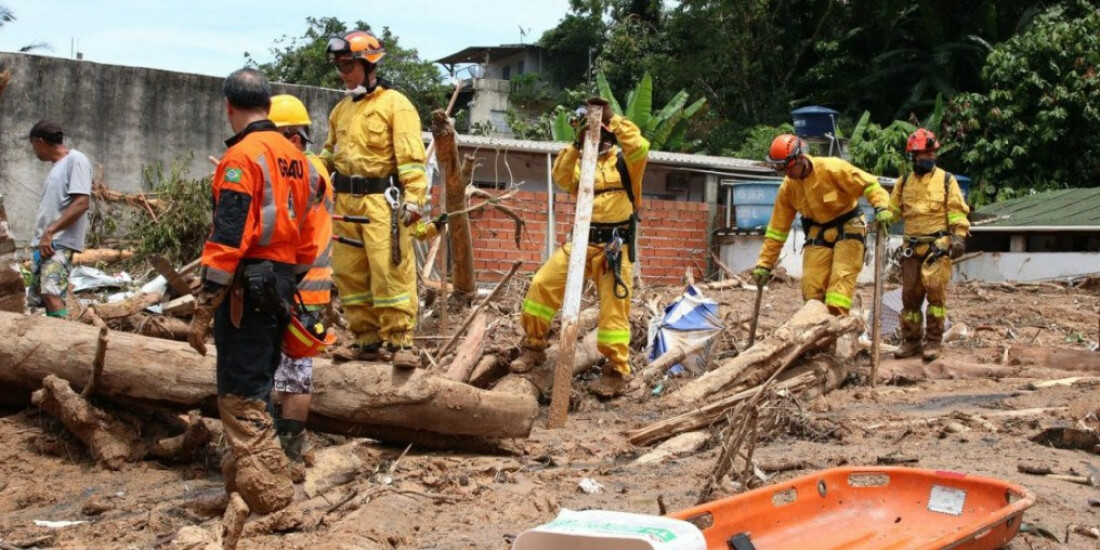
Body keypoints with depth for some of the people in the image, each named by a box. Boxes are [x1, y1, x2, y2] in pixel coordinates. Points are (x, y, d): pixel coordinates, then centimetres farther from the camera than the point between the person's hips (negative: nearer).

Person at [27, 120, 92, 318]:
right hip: (44, 242, 10)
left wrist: (50, 232, -19)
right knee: (42, 294, 8)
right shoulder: (57, 165, 21)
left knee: (51, 294, -22)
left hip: (60, 242, -10)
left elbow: (81, 204, -17)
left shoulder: (76, 160, -7)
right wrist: (43, 236, 9)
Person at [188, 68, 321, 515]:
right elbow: (307, 235, 16)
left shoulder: (242, 156, -12)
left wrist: (202, 310, -17)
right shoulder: (295, 157, 13)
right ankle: (242, 478, 28)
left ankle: (268, 497, -5)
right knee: (257, 388, 18)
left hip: (247, 288, -9)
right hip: (281, 285, 9)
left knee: (240, 397, -5)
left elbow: (228, 237, -19)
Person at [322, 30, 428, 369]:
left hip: (381, 200, -7)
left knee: (390, 271, -9)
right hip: (346, 201, 7)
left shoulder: (395, 104, -3)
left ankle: (399, 341, -6)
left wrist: (413, 197, -20)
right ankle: (368, 339, 14)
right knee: (350, 275, 7)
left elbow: (411, 155, -11)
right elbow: (330, 153, 27)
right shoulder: (341, 110, 18)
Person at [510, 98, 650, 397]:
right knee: (542, 284, -3)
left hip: (614, 244, -5)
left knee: (613, 308, -4)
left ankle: (618, 371, 5)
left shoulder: (623, 158, 2)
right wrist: (577, 144, -14)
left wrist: (614, 119, -19)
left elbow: (640, 150, -21)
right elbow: (562, 178, -3)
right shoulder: (582, 162, 16)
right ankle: (534, 347, 11)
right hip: (583, 240, 5)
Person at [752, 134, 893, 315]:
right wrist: (765, 264, 1)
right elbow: (777, 229, 2)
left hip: (848, 229, -5)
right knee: (811, 288, -3)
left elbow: (868, 184, -17)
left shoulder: (832, 168, -19)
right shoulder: (787, 187, -3)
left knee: (841, 279, -17)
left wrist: (881, 207, -36)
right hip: (818, 234, 5)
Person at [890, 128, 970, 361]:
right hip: (912, 247, 4)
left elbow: (957, 211, 0)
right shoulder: (904, 182, 13)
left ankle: (933, 341, -4)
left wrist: (959, 235, -10)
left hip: (938, 246, -4)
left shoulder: (946, 180, 4)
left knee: (935, 292, -9)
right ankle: (911, 340, 13)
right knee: (910, 294, 5)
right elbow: (892, 209, 13)